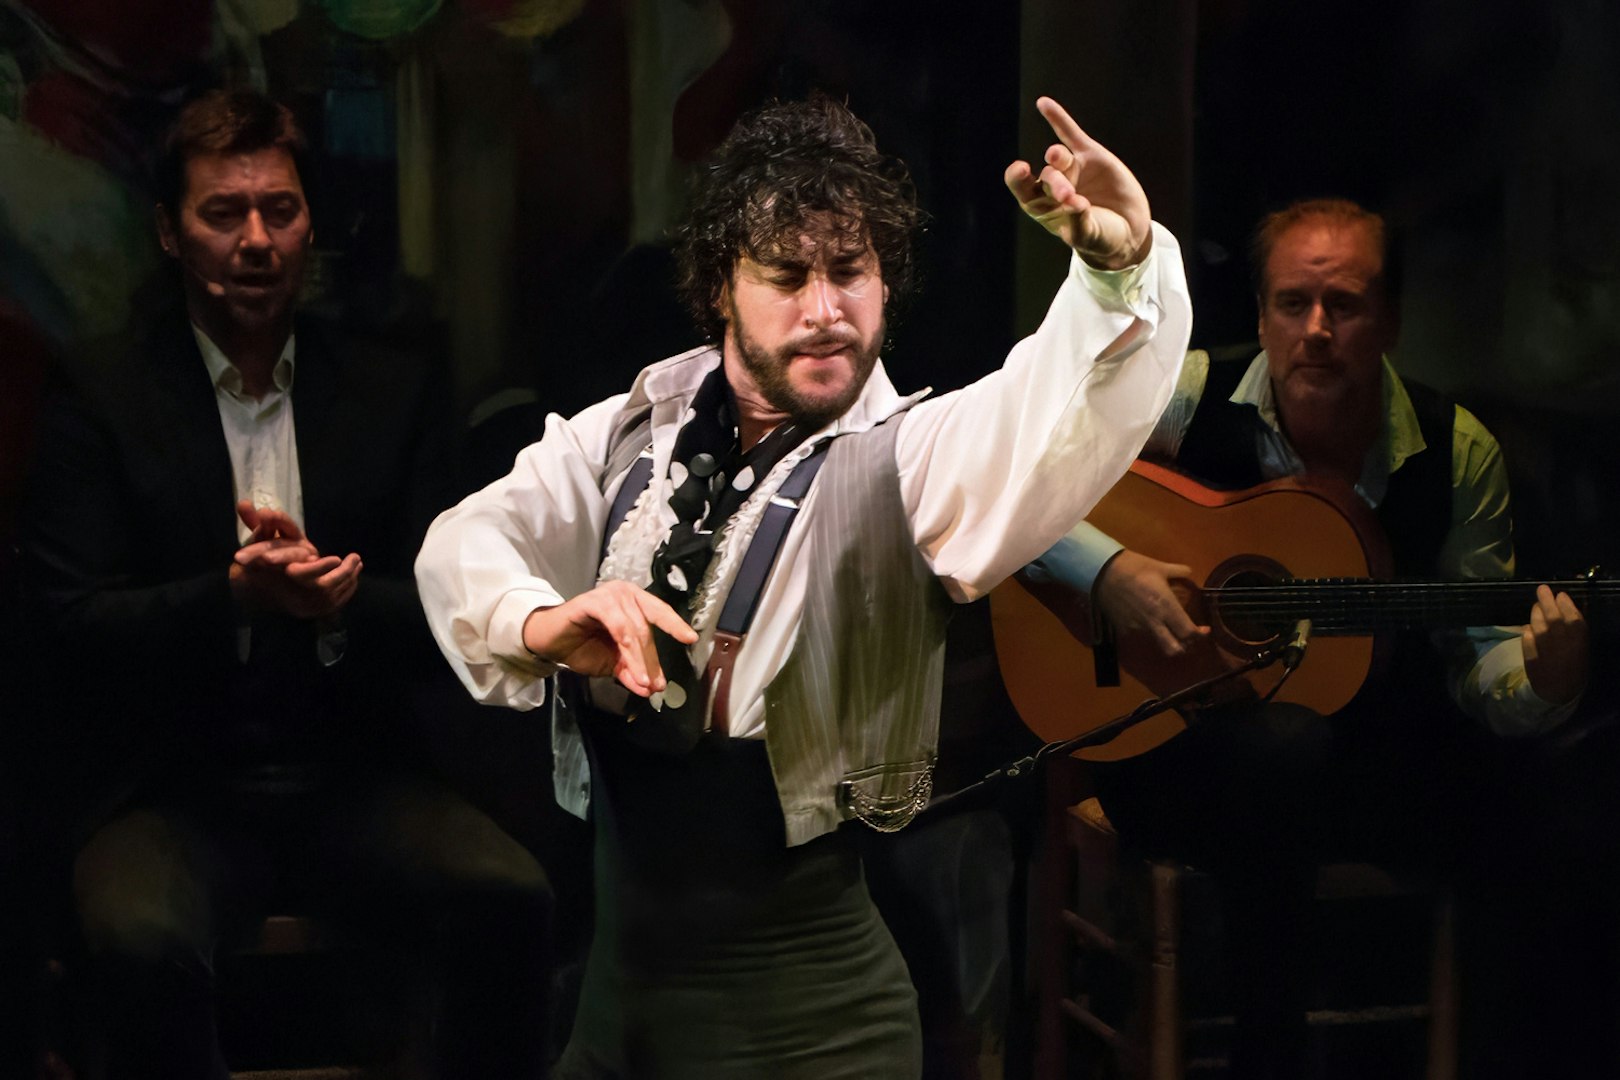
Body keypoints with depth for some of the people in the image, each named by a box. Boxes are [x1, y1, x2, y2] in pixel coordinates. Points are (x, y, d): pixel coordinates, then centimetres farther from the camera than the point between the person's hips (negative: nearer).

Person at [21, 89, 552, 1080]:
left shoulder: (396, 392, 10)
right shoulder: (101, 408, 3)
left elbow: (443, 609, 5)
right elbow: (75, 631, -5)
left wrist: (339, 602, -17)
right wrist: (234, 596, -23)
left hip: (352, 780, 2)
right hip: (175, 790, -2)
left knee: (512, 898, -26)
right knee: (141, 941, -34)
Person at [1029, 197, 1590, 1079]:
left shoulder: (1457, 455, 1)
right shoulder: (1189, 401, -5)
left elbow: (1474, 653, 5)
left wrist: (1541, 683, -18)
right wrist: (1104, 568, -20)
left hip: (1372, 757, 3)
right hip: (1168, 736, -3)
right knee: (1286, 746, -38)